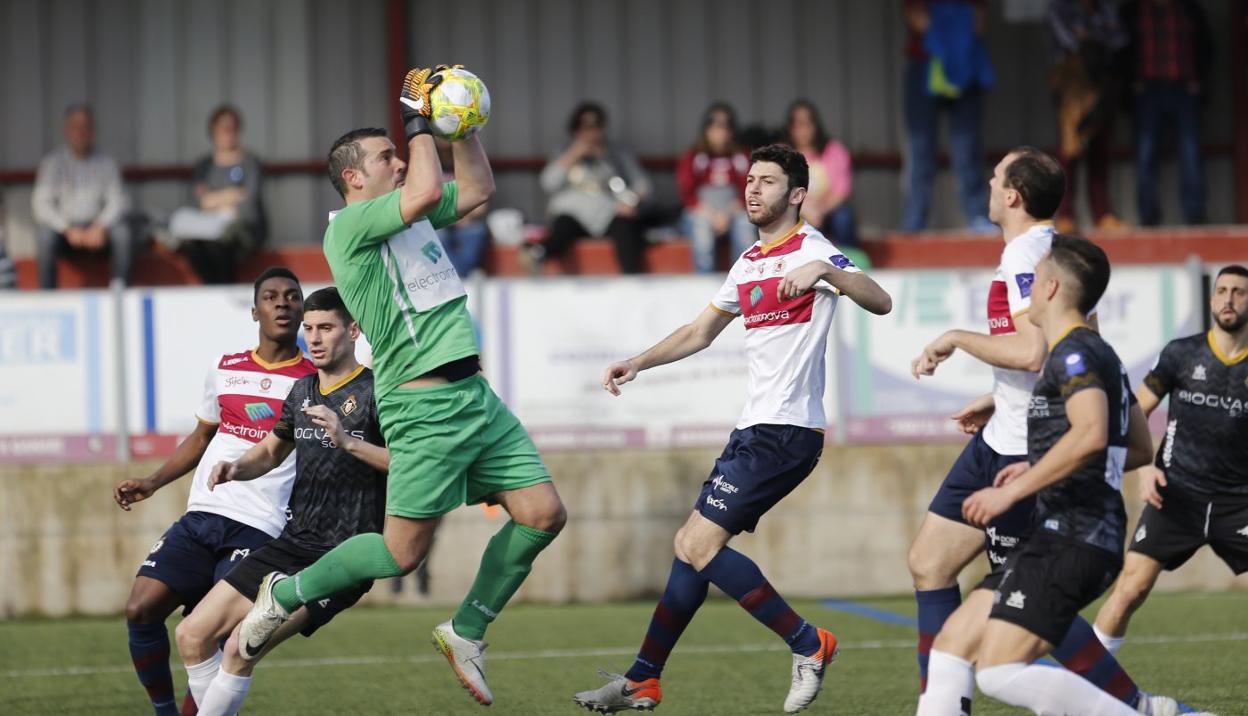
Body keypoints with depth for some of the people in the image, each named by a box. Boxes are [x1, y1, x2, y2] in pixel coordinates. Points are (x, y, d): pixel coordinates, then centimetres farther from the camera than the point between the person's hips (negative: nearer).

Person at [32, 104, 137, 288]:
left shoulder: (106, 163, 8)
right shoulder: (53, 163, 4)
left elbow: (118, 201, 0)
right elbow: (40, 204, -5)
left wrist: (101, 226, -20)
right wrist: (67, 229, -20)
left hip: (98, 230, 1)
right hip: (64, 228, -1)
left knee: (124, 232, -29)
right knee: (46, 234, -34)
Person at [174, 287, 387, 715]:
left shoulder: (375, 393, -9)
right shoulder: (303, 390, 14)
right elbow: (271, 452, 30)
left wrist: (349, 441, -30)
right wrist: (236, 468, 9)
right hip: (294, 542, 8)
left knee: (242, 647, -21)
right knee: (193, 634, 0)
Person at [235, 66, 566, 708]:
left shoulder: (409, 217, 17)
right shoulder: (348, 225, -9)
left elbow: (476, 188, 27)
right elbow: (426, 192, -23)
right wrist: (420, 120, -10)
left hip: (474, 394, 8)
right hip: (422, 407, -8)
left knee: (543, 514, 0)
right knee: (402, 552, -8)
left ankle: (466, 632, 14)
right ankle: (285, 595, 14)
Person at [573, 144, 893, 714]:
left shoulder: (811, 249, -9)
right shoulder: (749, 263, 18)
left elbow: (880, 302, -23)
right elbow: (700, 331, 30)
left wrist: (826, 272, -38)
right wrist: (636, 364, 20)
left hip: (785, 431, -9)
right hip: (755, 428, 9)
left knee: (699, 544, -14)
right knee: (694, 544, 10)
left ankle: (808, 645, -6)